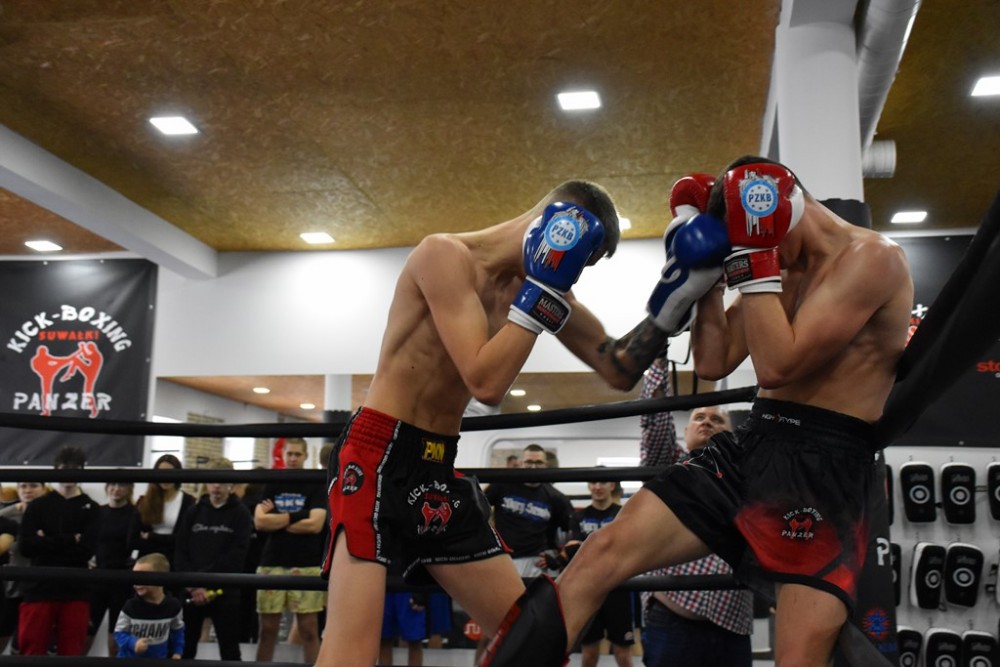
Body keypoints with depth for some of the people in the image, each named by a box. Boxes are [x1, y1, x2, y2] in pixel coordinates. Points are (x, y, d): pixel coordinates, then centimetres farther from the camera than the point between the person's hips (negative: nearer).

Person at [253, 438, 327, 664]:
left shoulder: (316, 487, 4)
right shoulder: (272, 486, 11)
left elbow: (315, 524, -9)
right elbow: (259, 521, -2)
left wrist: (275, 521, -4)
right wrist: (295, 516, -6)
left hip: (306, 565, -2)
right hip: (272, 564, 2)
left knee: (308, 629, 0)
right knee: (268, 628, 6)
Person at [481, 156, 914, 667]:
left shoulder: (872, 259, -9)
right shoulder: (784, 268, 17)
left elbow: (777, 365, -19)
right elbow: (713, 363, 14)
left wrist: (755, 258, -15)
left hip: (826, 467, -7)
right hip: (752, 445, 7)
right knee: (604, 554, -7)